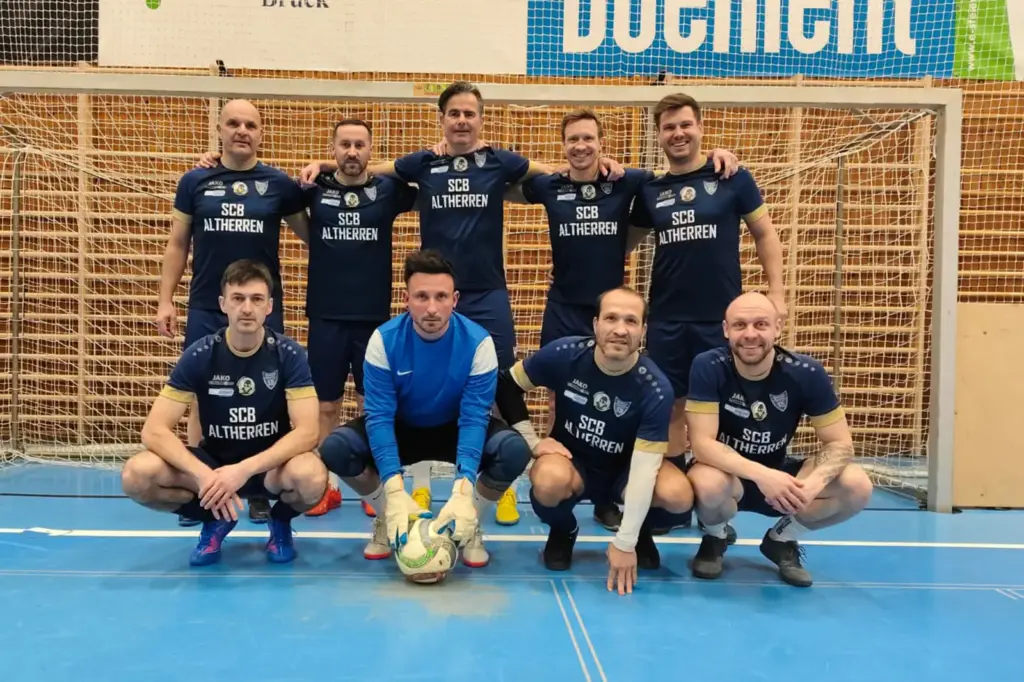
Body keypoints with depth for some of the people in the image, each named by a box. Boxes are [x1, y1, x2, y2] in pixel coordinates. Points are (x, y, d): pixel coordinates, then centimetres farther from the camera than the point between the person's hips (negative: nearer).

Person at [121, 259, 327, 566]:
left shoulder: (289, 354, -13)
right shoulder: (199, 355, -11)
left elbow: (307, 432, -21)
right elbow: (154, 430, -16)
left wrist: (245, 470, -34)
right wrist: (204, 475, -32)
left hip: (271, 462, -1)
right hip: (213, 460, 2)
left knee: (312, 477, -36)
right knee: (137, 475, -25)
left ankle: (280, 521, 2)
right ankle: (215, 520, 4)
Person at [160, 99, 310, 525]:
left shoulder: (279, 184, 3)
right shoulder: (195, 182, 6)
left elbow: (312, 234, 11)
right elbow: (177, 245, 9)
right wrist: (166, 300, 3)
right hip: (205, 309, 1)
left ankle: (260, 490, 16)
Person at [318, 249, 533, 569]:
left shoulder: (478, 342, -24)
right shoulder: (384, 340, -22)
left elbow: (473, 418, -26)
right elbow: (379, 416, -25)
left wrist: (463, 490, -40)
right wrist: (395, 491, -37)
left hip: (455, 430, -1)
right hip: (400, 429, 1)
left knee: (514, 450, -31)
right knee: (335, 448, -26)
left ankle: (470, 524, -2)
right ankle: (387, 518, 2)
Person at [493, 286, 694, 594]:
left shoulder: (655, 388, -23)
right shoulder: (565, 354, -20)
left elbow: (644, 466, -25)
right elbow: (506, 384, -5)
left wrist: (625, 543, -27)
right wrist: (532, 440, -13)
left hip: (625, 470, 0)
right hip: (572, 462, 0)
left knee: (679, 496, -30)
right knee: (550, 482, -37)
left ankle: (642, 532, 8)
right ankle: (562, 531, 2)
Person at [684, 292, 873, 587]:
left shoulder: (806, 373, -16)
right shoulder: (708, 367, -22)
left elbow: (839, 442, -11)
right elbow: (702, 444, -25)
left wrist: (813, 484, -32)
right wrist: (761, 475, -40)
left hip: (779, 475, 3)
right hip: (728, 475, -2)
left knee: (857, 486, -20)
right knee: (709, 483, -37)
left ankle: (781, 540, 9)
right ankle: (714, 539, 2)